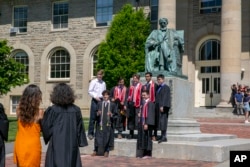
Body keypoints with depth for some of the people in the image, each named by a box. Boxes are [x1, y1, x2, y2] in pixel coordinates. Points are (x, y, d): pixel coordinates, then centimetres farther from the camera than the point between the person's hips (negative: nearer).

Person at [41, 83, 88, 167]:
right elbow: (80, 128, 2)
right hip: (72, 145, 3)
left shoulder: (52, 110, -12)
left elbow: (46, 128, -4)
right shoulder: (76, 110, -2)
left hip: (56, 145, -3)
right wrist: (80, 142, 11)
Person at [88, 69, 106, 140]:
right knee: (93, 117, -4)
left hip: (101, 100, 4)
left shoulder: (103, 83, 14)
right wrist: (95, 97, -14)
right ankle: (90, 133, 0)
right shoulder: (93, 82, 1)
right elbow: (90, 91, -2)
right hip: (95, 100, -4)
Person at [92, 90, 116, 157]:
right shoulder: (99, 103, 8)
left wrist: (111, 114, -18)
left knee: (107, 138, 3)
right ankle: (95, 150, 12)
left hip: (108, 124, -1)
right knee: (98, 137, 3)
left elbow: (115, 113, 2)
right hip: (100, 123, 1)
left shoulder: (112, 104, 3)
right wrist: (97, 113, -15)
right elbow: (96, 113, 7)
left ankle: (106, 151, 13)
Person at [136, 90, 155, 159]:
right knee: (142, 138, 10)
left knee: (147, 137, -4)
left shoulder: (150, 103, -11)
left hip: (146, 123, -9)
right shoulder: (143, 103, 15)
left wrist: (147, 124, -22)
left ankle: (148, 154, 2)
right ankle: (143, 153, 16)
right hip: (141, 123, 9)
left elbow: (150, 114, -17)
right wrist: (139, 114, 7)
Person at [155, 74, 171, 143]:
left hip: (163, 107, -8)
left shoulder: (166, 87, -7)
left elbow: (165, 97, -16)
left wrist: (162, 106, -23)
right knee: (158, 121, 6)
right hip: (157, 107, 8)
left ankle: (164, 137, -7)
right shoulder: (158, 87, 18)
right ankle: (162, 136, 11)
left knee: (163, 121, -9)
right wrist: (155, 106, 13)